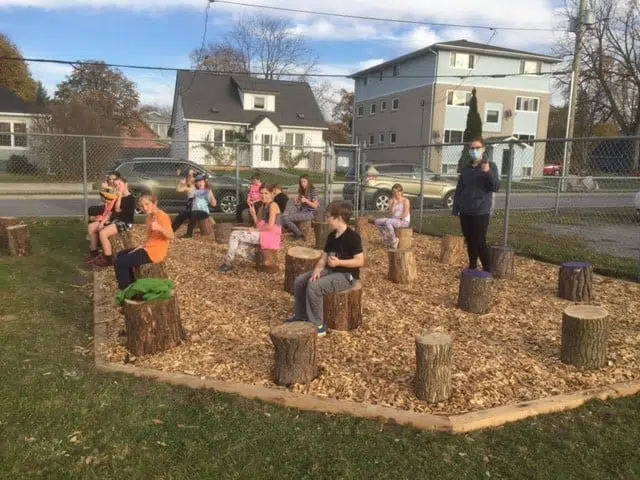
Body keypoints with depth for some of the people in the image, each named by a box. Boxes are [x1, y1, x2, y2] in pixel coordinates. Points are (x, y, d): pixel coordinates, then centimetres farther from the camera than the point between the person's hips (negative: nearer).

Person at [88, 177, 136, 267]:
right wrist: (102, 222, 1)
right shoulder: (118, 198, 16)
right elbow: (111, 211, 14)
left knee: (102, 233, -30)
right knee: (91, 227, 6)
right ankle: (93, 253, 13)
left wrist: (120, 196, -12)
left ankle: (107, 259, -19)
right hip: (115, 220, 10)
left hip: (125, 223, -10)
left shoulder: (131, 198, -12)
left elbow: (117, 209, -18)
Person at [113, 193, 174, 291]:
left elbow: (171, 236, -26)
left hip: (155, 251, -11)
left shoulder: (162, 216, -18)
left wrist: (159, 228, -43)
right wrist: (142, 247, 3)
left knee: (119, 263, -11)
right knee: (121, 255, 26)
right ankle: (132, 285, 29)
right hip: (148, 248, 11)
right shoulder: (150, 216, 12)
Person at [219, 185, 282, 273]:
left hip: (270, 236, -9)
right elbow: (259, 225, 12)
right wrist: (253, 213, 0)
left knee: (235, 234, -11)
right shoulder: (263, 206, 17)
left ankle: (228, 263, -3)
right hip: (262, 234, 9)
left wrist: (255, 230, -11)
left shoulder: (273, 205, -10)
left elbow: (270, 226, -18)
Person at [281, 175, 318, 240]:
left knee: (286, 219, -23)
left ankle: (300, 236, -8)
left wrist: (306, 200, -21)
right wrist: (296, 203, -3)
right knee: (282, 218, -10)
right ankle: (295, 233, 2)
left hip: (310, 213, -8)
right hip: (301, 211, 8)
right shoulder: (302, 192, 16)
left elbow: (315, 206, -10)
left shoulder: (312, 191, -6)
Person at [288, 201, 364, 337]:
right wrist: (317, 270, -11)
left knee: (313, 286, -27)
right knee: (300, 280, 2)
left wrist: (339, 262, -28)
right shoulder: (331, 236, 9)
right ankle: (301, 316, 15)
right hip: (330, 270, 9)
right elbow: (324, 257, 8)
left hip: (346, 275, -9)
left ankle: (318, 326, -16)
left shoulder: (352, 237, -17)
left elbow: (360, 261, -20)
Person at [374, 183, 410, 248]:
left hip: (404, 221, -7)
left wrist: (398, 218, -10)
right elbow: (391, 211, -3)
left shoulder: (405, 201, -6)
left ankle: (394, 242, -21)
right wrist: (393, 202, -10)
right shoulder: (393, 200, 11)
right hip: (394, 220, 7)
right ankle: (387, 239, -8)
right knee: (377, 222, -10)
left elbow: (405, 214, -15)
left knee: (387, 222, -35)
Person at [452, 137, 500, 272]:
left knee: (480, 242, -7)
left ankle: (488, 270, 2)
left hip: (480, 212, -5)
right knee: (470, 241, 12)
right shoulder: (466, 168, 12)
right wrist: (455, 208, 10)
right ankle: (472, 268, 24)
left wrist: (488, 172, -28)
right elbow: (459, 189, 15)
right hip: (465, 212, 5)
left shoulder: (490, 166, -2)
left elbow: (496, 187, -12)